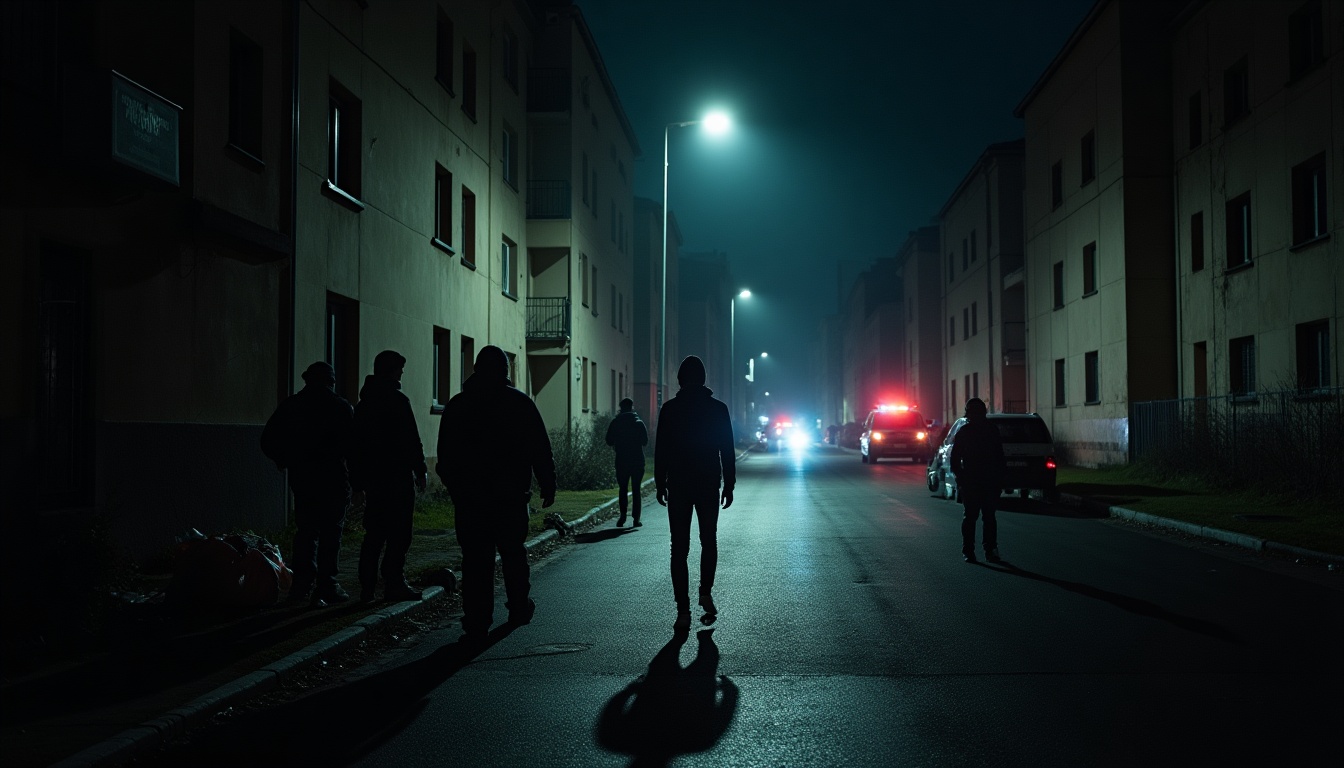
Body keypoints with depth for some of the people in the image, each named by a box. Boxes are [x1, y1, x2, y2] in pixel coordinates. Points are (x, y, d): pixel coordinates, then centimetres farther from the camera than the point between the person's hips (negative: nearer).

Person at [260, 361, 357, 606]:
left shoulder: (290, 405, 7)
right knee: (330, 533, 0)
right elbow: (353, 445, -8)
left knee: (305, 531, 13)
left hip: (301, 478, 4)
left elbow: (268, 442, 7)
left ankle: (302, 583, 13)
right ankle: (326, 587, -1)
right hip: (332, 478, -4)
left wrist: (285, 461, 21)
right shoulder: (340, 407, -3)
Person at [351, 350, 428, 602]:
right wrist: (420, 470, -6)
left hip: (372, 477, 8)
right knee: (398, 534, -3)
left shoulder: (363, 403, 13)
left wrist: (358, 476, 21)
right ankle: (394, 585, -3)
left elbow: (356, 443, 17)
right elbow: (411, 441, -14)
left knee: (374, 533, 11)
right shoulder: (398, 400, -11)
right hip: (397, 477, -8)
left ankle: (367, 586, 11)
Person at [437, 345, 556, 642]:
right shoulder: (520, 403, -1)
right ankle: (519, 608, 28)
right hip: (511, 495, -1)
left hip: (469, 497, 1)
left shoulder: (457, 405, 5)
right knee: (513, 553, 16)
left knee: (475, 560, 1)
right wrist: (548, 486, 4)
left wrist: (455, 488, 17)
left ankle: (476, 623, -2)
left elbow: (445, 456, 9)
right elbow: (541, 451, -2)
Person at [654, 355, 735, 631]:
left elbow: (660, 450, -3)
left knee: (679, 548, 1)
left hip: (678, 487, -1)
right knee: (709, 542, 20)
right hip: (709, 486, 1)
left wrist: (660, 484, 5)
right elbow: (727, 451, 0)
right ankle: (706, 593, 8)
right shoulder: (718, 409, -1)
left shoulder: (669, 409, -3)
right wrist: (729, 485, 7)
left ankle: (683, 612, -3)